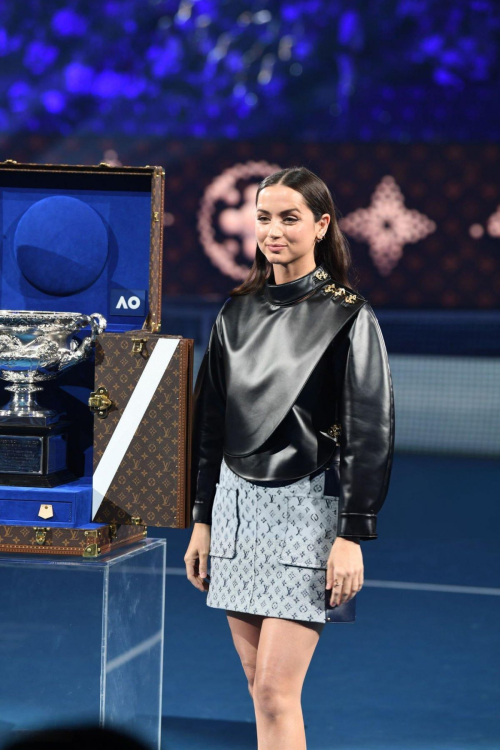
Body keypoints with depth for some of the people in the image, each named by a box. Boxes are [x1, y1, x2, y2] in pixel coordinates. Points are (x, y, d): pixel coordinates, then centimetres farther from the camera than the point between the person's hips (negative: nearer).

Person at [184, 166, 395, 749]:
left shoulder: (347, 316, -5)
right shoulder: (237, 312, 11)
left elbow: (369, 430, -7)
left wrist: (353, 535, -12)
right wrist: (202, 519, 14)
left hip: (308, 504, -5)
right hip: (237, 500, 6)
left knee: (276, 691, -10)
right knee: (258, 684, 7)